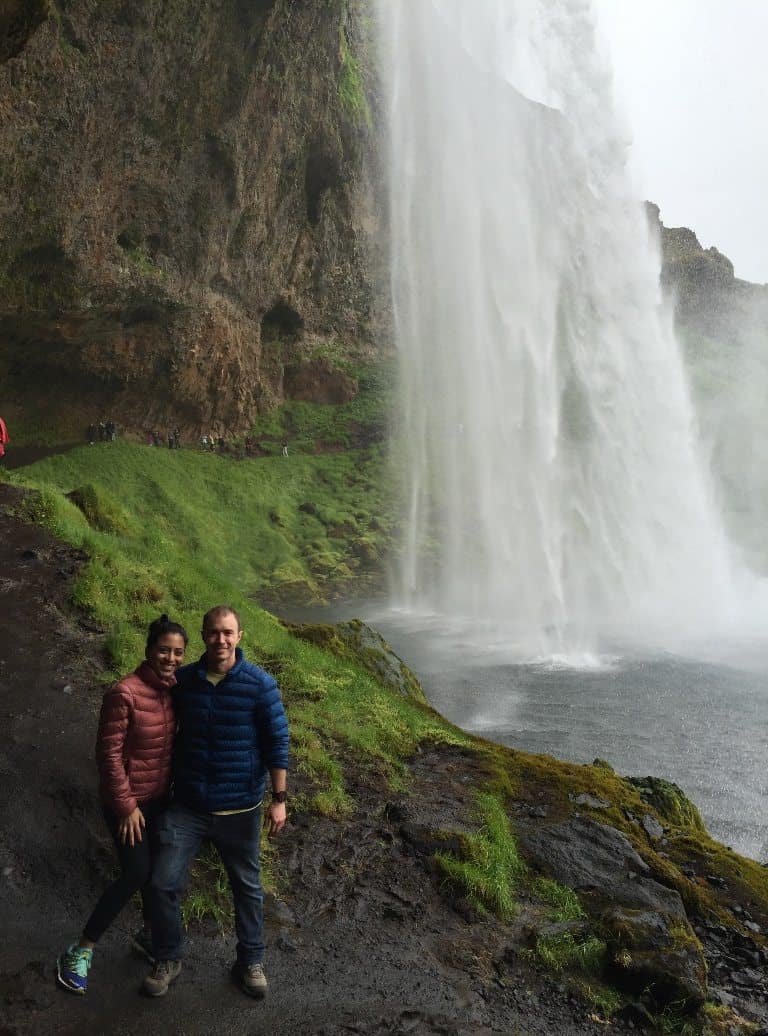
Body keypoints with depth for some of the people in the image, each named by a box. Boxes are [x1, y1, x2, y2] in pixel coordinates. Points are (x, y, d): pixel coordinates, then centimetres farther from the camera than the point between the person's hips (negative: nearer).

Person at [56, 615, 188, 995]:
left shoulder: (176, 689, -4)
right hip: (129, 800, -6)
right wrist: (126, 806, -16)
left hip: (161, 796, 6)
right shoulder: (124, 693, -25)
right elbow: (108, 754, -20)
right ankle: (80, 951, 18)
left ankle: (149, 934, 40)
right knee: (136, 874, -2)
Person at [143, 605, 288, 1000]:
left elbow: (277, 743, -8)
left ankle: (250, 961, 34)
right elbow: (168, 732, 12)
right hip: (186, 805, 2)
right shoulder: (182, 680, -3)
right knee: (163, 883, 3)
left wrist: (279, 799, -10)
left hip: (240, 809, -2)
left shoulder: (260, 684, -13)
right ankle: (167, 959, 28)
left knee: (247, 887, 13)